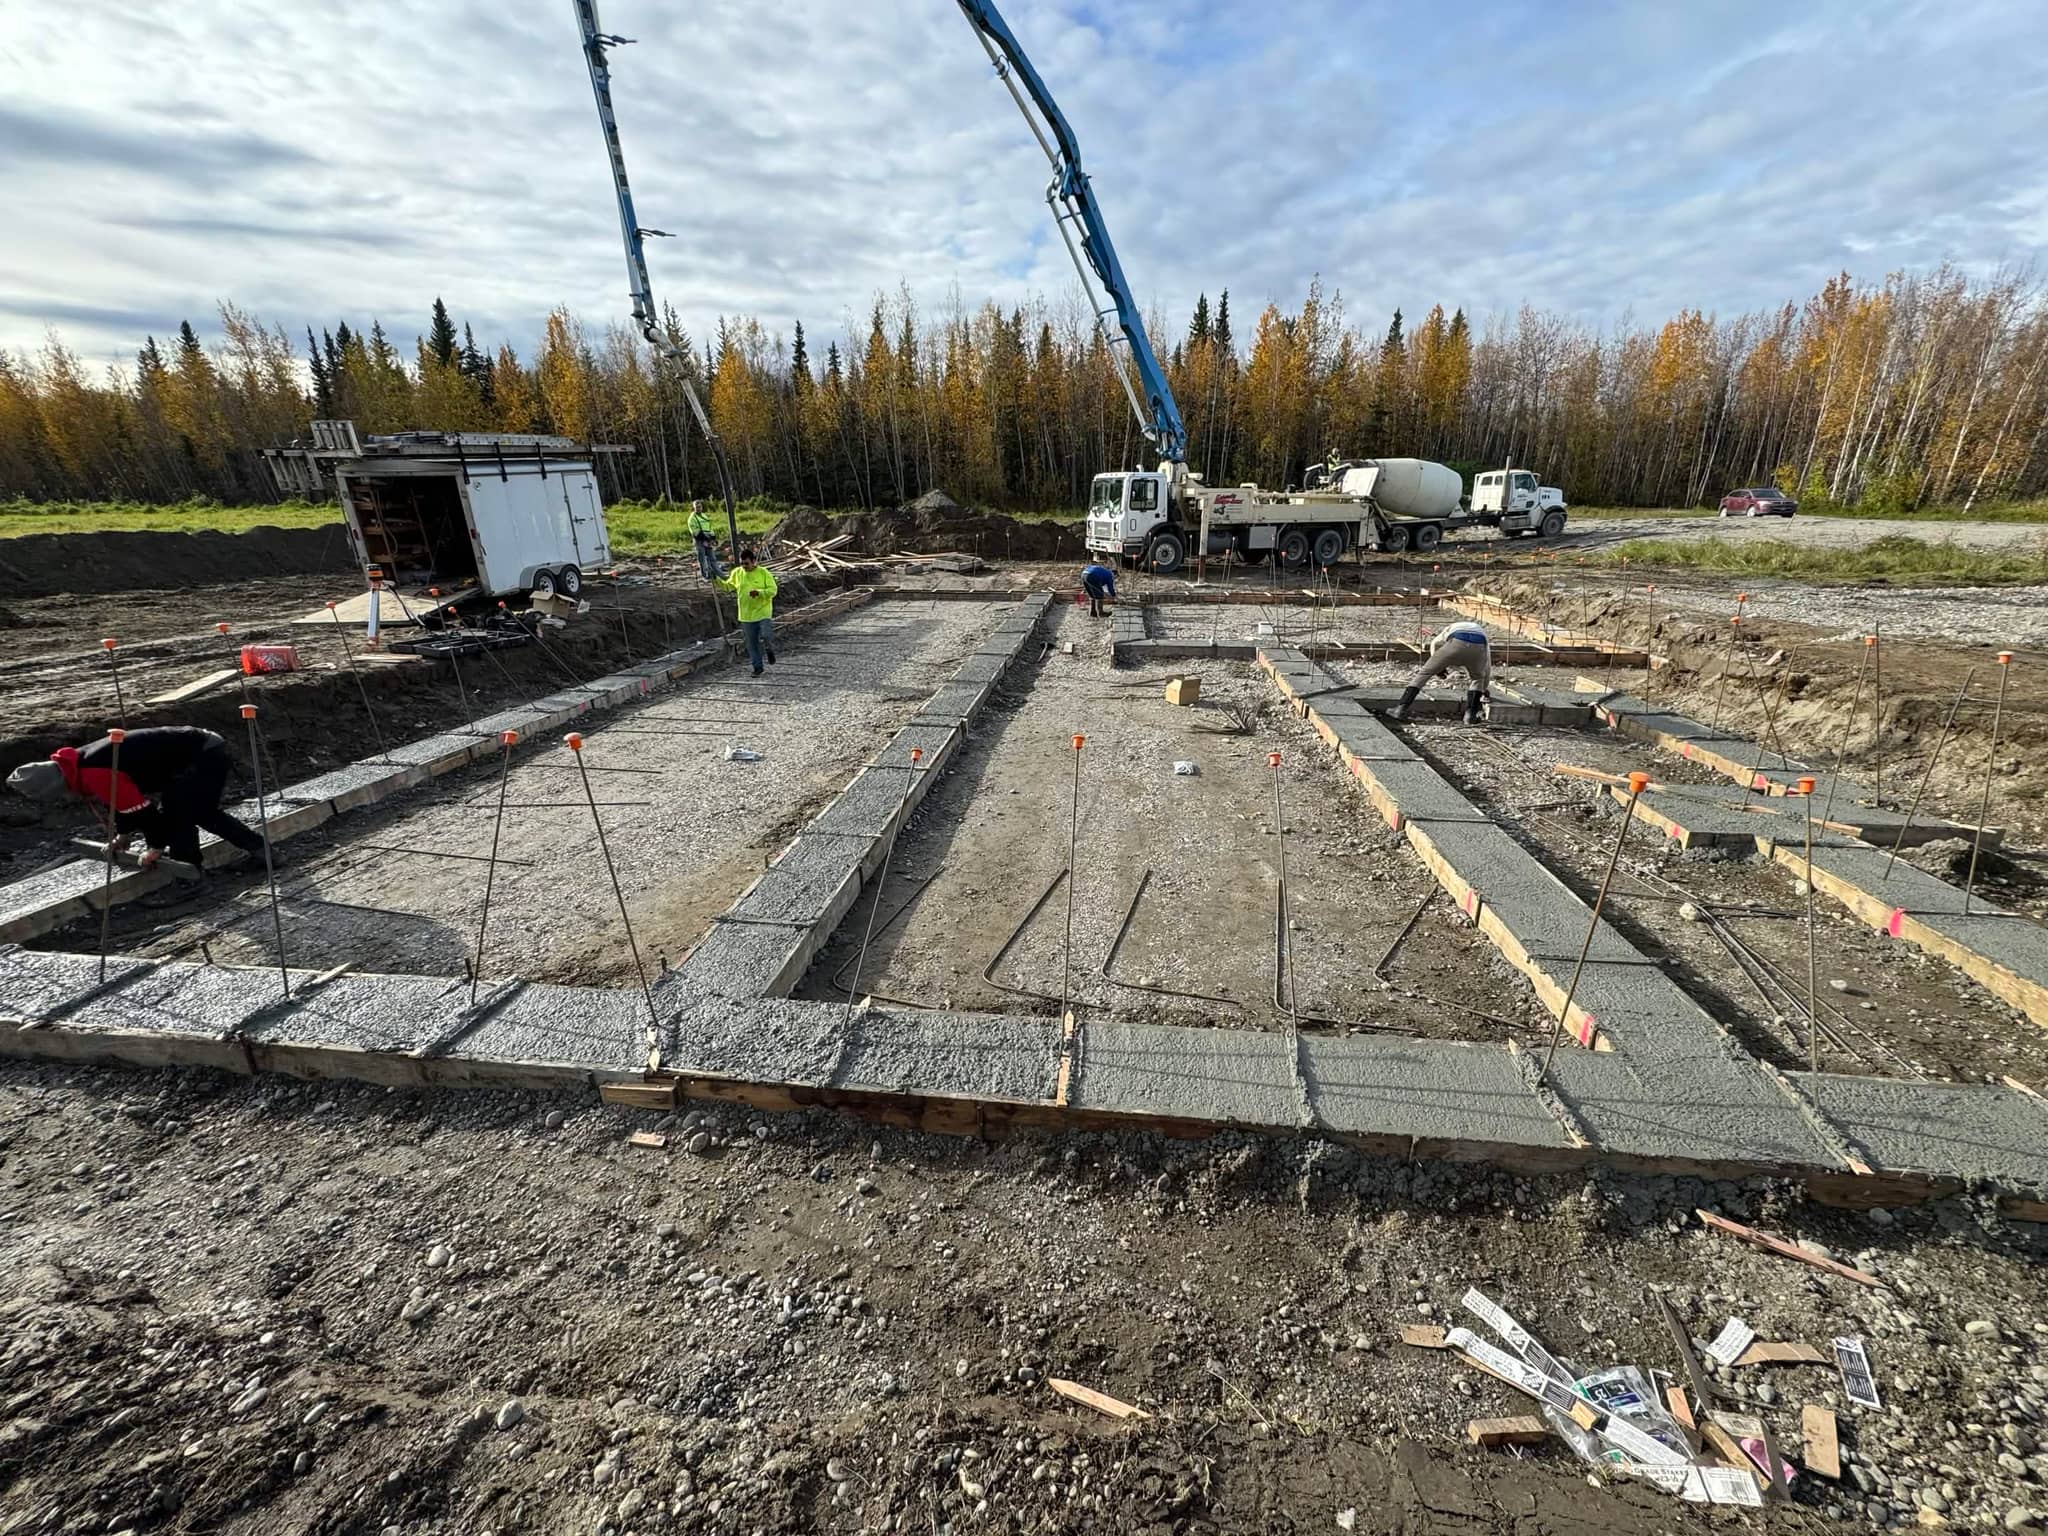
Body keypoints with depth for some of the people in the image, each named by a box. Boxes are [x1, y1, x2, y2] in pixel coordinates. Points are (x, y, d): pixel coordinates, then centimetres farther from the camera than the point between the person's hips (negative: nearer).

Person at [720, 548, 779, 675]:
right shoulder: (737, 573, 4)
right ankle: (757, 667, 21)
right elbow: (727, 585, 16)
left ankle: (770, 650, 18)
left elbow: (773, 590, -12)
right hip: (747, 616, 4)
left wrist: (759, 592, -27)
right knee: (752, 644, 8)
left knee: (766, 636, -18)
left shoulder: (764, 573, -8)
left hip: (763, 613, -4)